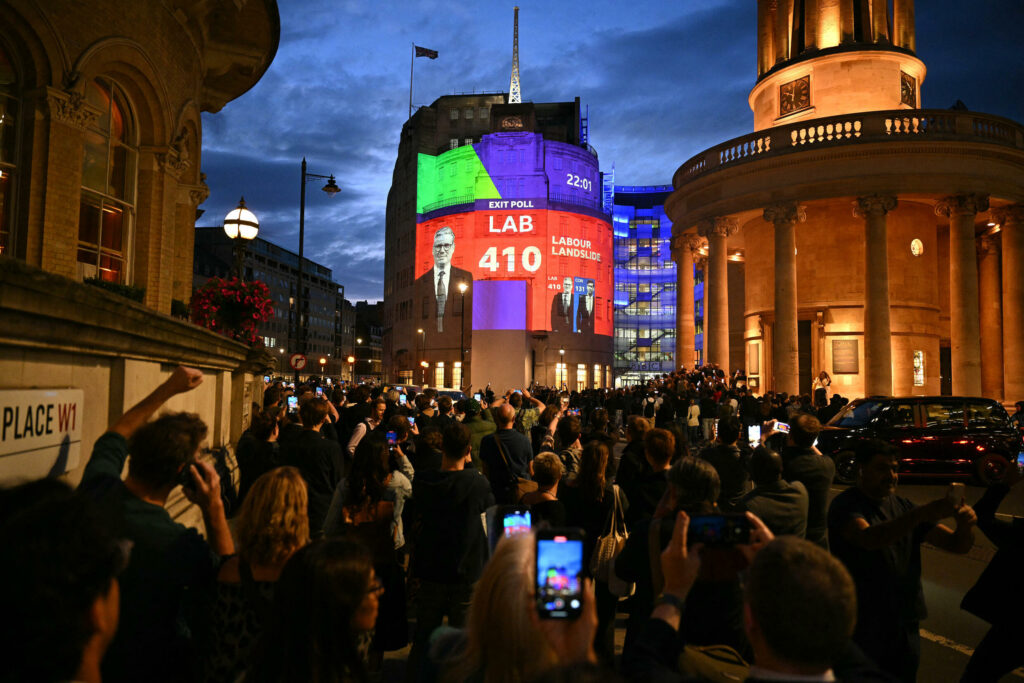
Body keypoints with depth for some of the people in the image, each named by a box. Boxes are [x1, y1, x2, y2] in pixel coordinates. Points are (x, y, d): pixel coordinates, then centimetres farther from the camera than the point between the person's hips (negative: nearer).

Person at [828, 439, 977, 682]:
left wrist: (965, 524, -20)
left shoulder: (903, 507, 6)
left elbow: (957, 544, 3)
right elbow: (869, 538, -32)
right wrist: (924, 513, -40)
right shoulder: (845, 505, -12)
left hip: (906, 624, 5)